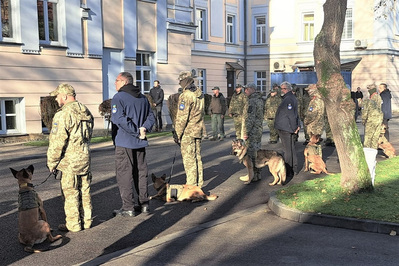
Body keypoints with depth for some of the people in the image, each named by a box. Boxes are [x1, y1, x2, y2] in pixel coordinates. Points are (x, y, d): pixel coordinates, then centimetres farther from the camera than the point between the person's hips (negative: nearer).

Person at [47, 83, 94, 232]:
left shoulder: (63, 115, -17)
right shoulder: (86, 112, 10)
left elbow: (57, 142, -17)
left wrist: (52, 163, -7)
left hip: (69, 160, -8)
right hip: (85, 158, 8)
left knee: (70, 193, 3)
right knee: (84, 191, 15)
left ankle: (73, 224, 10)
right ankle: (86, 221, 24)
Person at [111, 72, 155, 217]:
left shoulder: (118, 98, -11)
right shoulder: (142, 98, 12)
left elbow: (119, 119, -24)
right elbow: (151, 116, 11)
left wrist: (137, 132, -19)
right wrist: (143, 128, -5)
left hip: (124, 142, -7)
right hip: (140, 142, 7)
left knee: (124, 174, 0)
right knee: (141, 172, 15)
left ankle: (128, 208, 2)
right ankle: (144, 204, 21)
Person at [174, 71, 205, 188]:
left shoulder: (186, 95, -17)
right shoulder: (199, 93, 9)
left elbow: (182, 117, -17)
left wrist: (177, 134, -11)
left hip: (187, 132, -8)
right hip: (198, 130, 8)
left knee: (189, 159, -2)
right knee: (197, 157, 15)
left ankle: (191, 186, 1)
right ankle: (199, 184, 23)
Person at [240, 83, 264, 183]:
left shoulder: (252, 101, -18)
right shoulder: (260, 100, 14)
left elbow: (250, 118, -22)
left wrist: (246, 132, -20)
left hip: (252, 131, -10)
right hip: (259, 130, 10)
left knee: (251, 153, -4)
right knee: (257, 151, 14)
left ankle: (252, 175, -1)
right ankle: (258, 173, 21)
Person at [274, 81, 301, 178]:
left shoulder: (288, 99, -18)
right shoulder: (292, 98, 16)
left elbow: (291, 115, -22)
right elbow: (295, 114, 20)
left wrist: (294, 127, -19)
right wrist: (298, 125, 17)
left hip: (286, 129, -11)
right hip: (288, 129, 11)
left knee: (287, 150, -5)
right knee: (291, 149, 17)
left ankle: (289, 171, 1)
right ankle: (294, 169, 25)